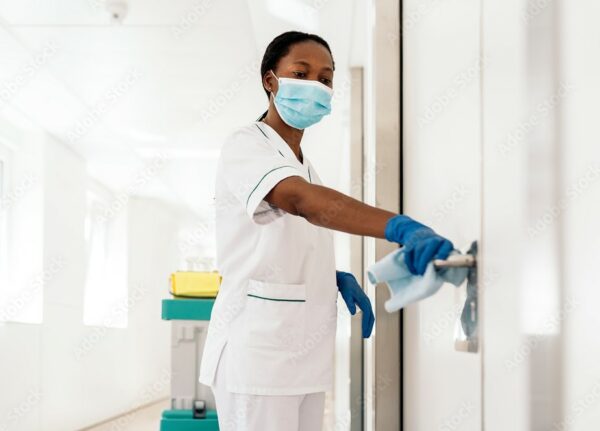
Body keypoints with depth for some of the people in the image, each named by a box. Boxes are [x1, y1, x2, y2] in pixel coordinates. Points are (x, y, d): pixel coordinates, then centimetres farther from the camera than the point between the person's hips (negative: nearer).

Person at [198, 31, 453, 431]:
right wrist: (401, 226, -47)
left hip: (305, 355, 8)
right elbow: (303, 201, -32)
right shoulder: (245, 146, -11)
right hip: (257, 352, -8)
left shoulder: (304, 163, 17)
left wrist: (336, 277, 4)